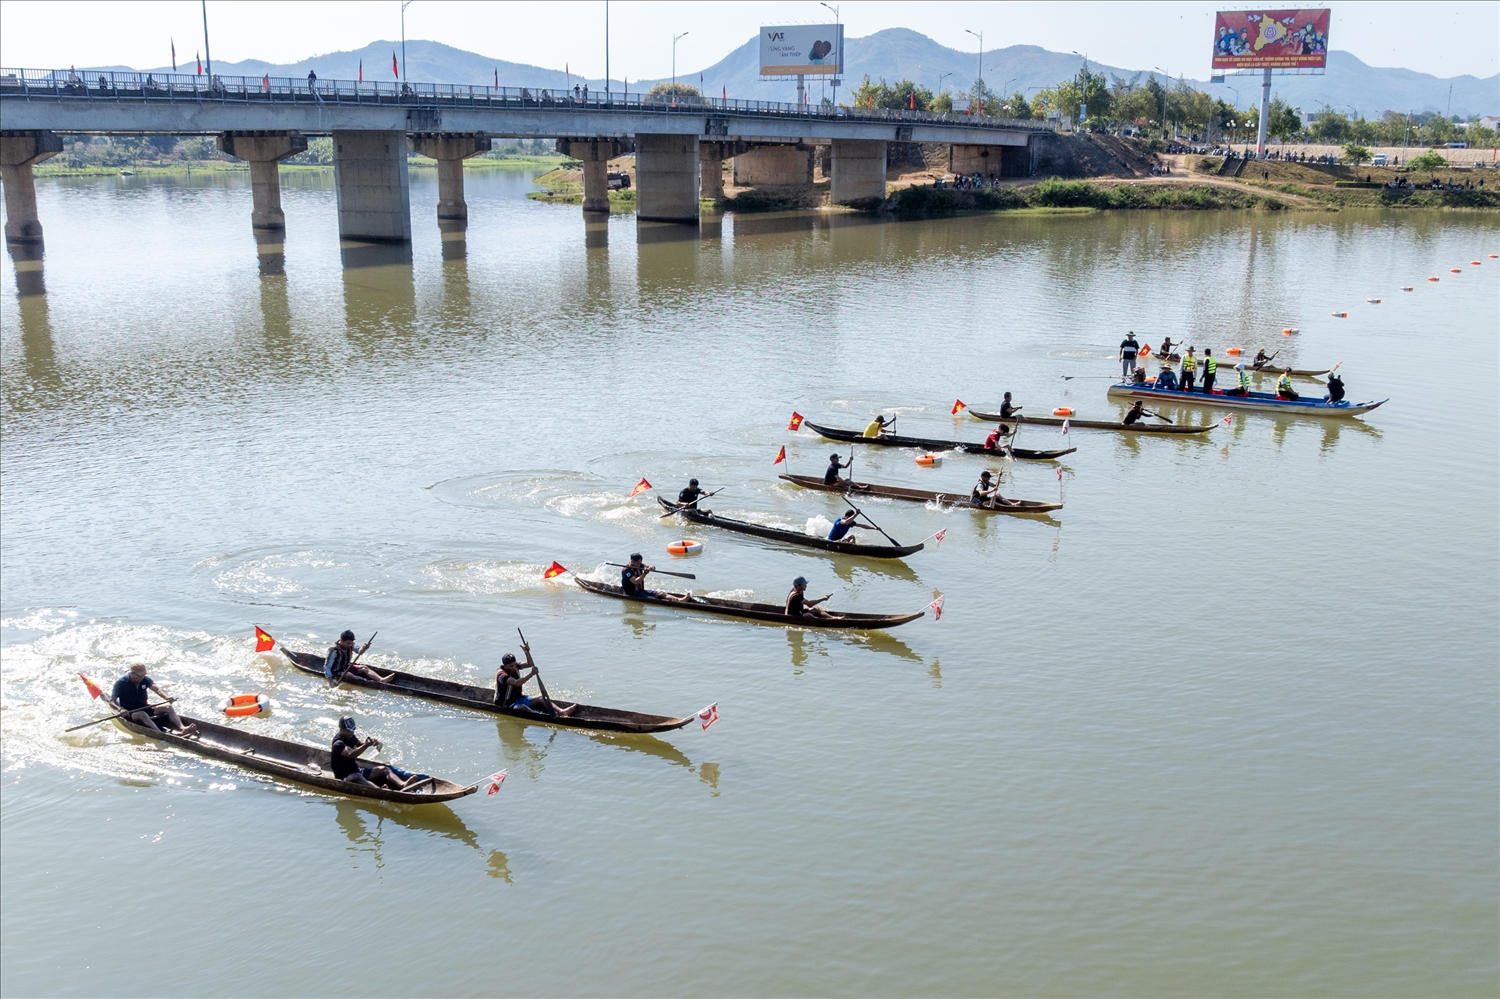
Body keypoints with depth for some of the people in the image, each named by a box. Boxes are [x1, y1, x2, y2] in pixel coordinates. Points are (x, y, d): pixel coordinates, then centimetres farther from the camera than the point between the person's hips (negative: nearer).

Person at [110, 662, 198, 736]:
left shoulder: (145, 680, 3)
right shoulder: (121, 683, -9)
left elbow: (157, 688, -12)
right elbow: (111, 701, -11)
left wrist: (166, 697, -33)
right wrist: (120, 709, -33)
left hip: (144, 709, 6)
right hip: (129, 713, -5)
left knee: (168, 707, -15)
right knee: (142, 714, -39)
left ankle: (182, 728, -39)